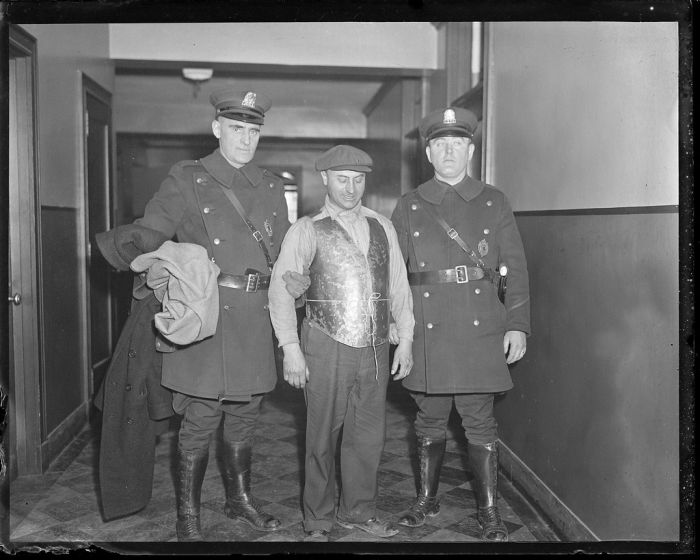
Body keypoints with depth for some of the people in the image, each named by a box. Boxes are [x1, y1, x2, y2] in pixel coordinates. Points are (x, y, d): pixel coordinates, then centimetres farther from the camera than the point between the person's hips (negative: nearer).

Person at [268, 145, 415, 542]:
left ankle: (360, 512, 30)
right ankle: (319, 521, 23)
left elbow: (399, 286, 12)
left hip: (375, 348, 4)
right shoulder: (307, 230, 0)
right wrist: (291, 348, -10)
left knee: (369, 435, 11)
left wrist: (405, 340, 7)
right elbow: (282, 288, -4)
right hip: (326, 347, -3)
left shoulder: (383, 227, 11)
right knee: (323, 438, 6)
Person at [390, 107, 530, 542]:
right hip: (426, 333, 1)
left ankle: (489, 511, 18)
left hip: (481, 333, -1)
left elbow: (515, 268, 4)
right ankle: (427, 499, 29)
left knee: (481, 423, 4)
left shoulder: (494, 203, 7)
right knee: (430, 421, 12)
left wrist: (518, 325, -3)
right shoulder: (408, 206, 9)